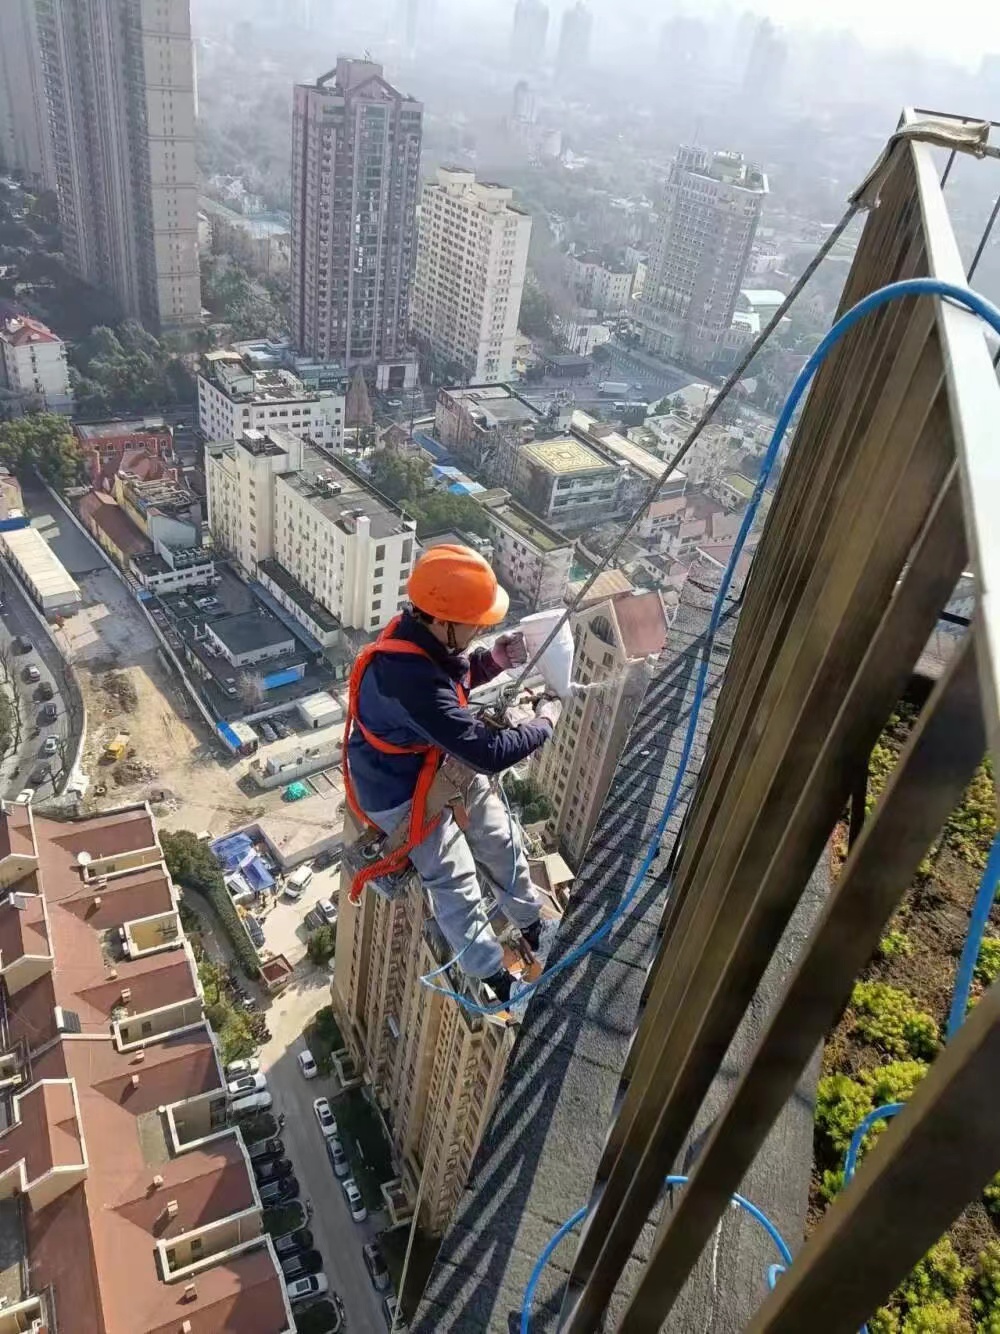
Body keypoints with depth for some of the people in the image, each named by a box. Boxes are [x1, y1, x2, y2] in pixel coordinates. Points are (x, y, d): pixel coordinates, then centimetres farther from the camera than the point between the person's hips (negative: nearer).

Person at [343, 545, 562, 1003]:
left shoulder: (424, 637, -14)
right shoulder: (411, 679, -41)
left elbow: (455, 678, 10)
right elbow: (489, 753, -36)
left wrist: (493, 660, -9)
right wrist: (546, 718, -20)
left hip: (444, 765, 9)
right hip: (404, 793, -9)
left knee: (502, 839, 19)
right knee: (456, 884, 3)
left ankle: (532, 923, 44)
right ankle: (494, 977, 26)